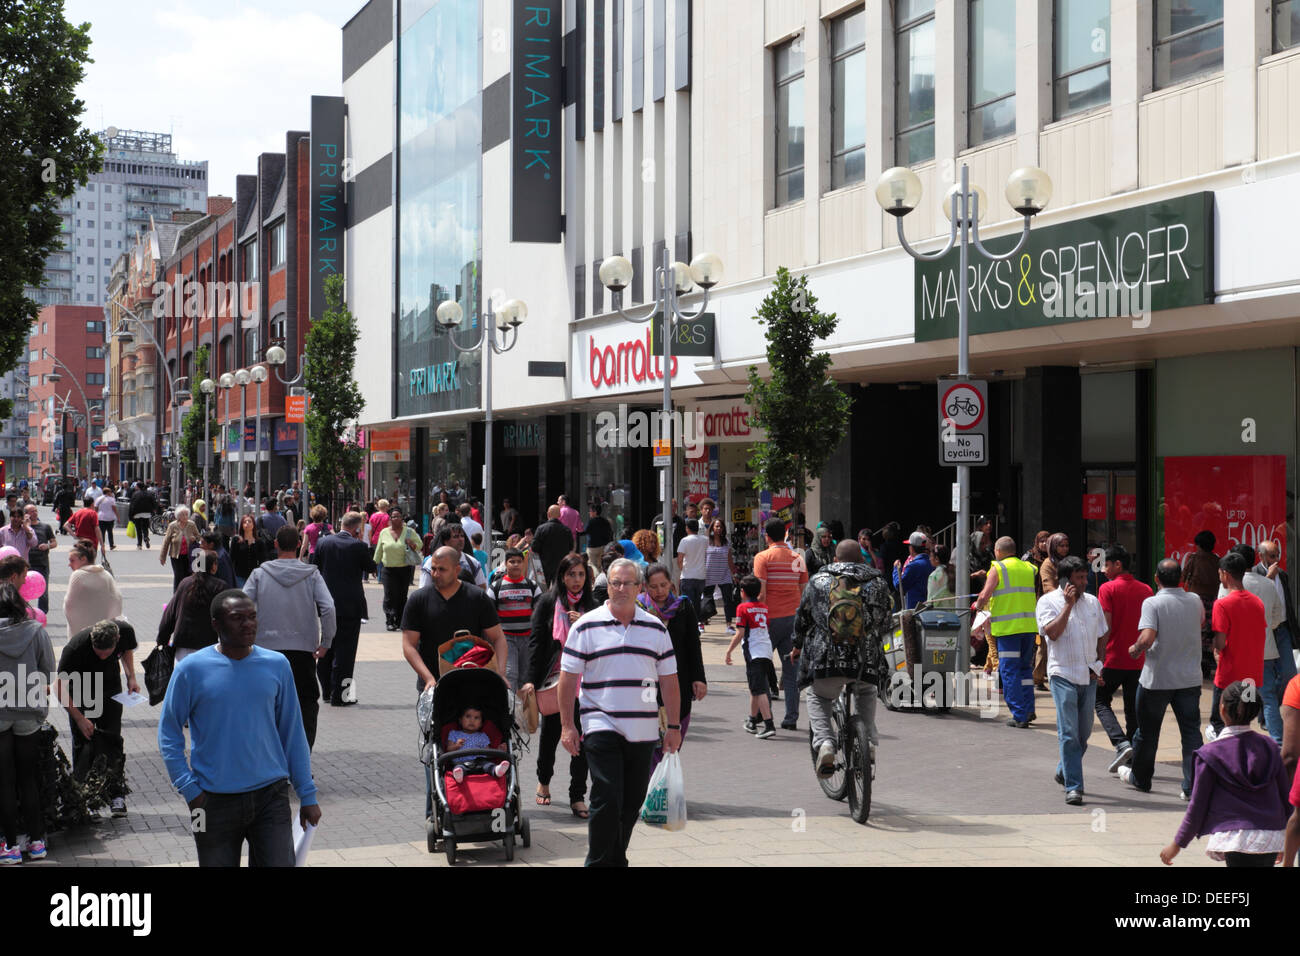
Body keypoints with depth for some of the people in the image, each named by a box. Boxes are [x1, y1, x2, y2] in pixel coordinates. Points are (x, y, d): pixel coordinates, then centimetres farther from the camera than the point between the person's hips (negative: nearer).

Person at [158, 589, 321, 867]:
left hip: (271, 794, 1)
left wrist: (307, 795, 8)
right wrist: (189, 789, -7)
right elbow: (168, 732, 2)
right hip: (215, 800, -1)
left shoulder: (277, 665, 3)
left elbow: (293, 733, 9)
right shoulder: (191, 670, -5)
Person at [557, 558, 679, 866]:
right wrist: (567, 726, -4)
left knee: (632, 803, 9)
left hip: (643, 731, 4)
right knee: (607, 800, -11)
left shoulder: (655, 628, 9)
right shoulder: (586, 626, 0)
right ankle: (599, 861, 0)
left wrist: (674, 727, 8)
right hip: (601, 726, -4)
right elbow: (568, 678, 0)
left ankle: (616, 859, 23)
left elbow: (668, 680, 11)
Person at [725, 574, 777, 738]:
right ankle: (753, 721, 34)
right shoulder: (764, 608, 15)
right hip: (767, 650, 7)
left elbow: (740, 633, -10)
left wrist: (728, 652, -3)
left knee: (759, 690, -10)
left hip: (753, 653, -7)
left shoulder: (743, 608, -5)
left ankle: (769, 725, -19)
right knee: (755, 689, 21)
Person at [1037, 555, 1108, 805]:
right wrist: (1069, 604, -15)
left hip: (1089, 675, 5)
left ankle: (1064, 771, 34)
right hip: (1063, 674, -5)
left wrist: (1098, 664, 7)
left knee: (1084, 733, 11)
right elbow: (1052, 632, -17)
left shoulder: (1093, 602, 12)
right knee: (1069, 733, -10)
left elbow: (1100, 637, 20)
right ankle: (1073, 787, -10)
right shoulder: (1048, 601, -3)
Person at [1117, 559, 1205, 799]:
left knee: (1147, 731, 13)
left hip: (1157, 678, -3)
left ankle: (1140, 778, 29)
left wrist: (1135, 649, -6)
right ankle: (1192, 786, -1)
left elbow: (1147, 638, -25)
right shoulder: (1195, 602, 2)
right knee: (1191, 731, 5)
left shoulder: (1153, 603, -14)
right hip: (1190, 678, 3)